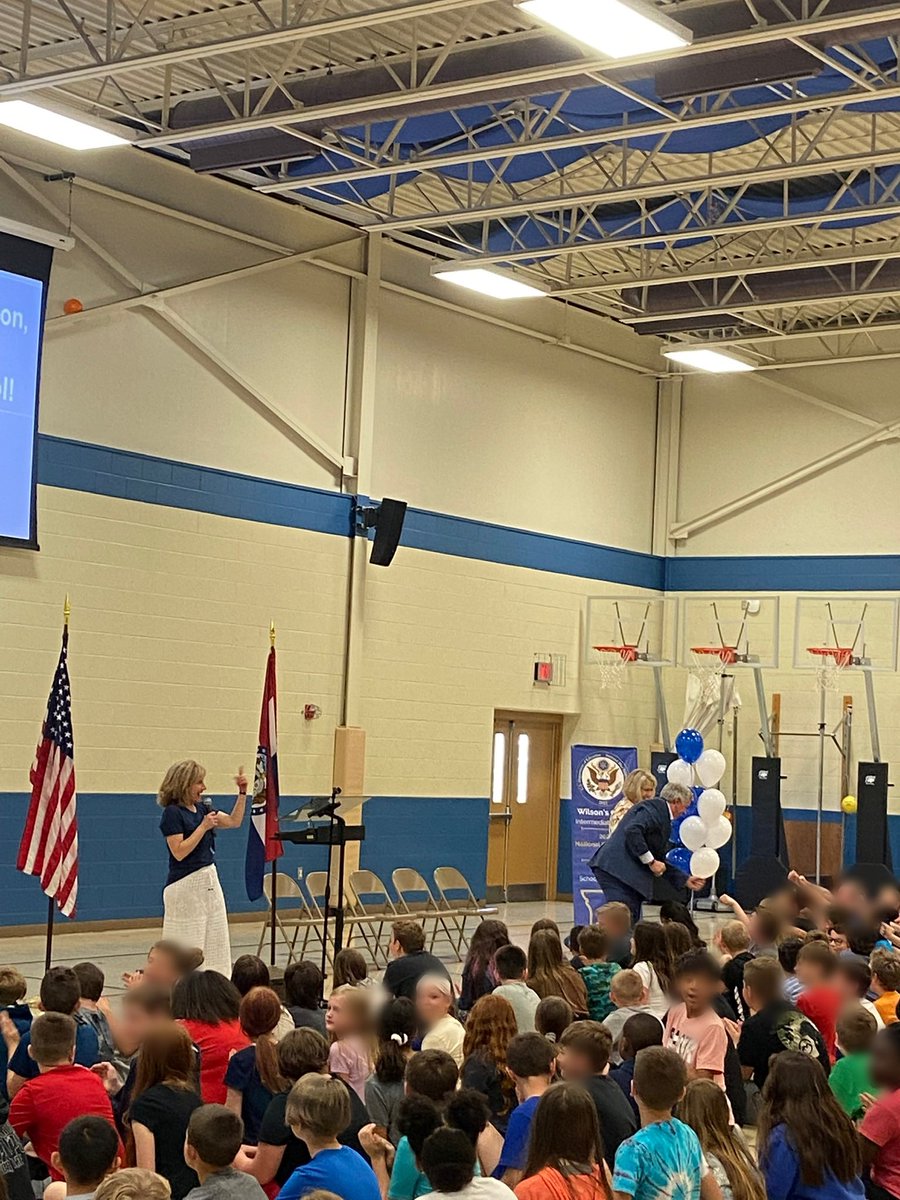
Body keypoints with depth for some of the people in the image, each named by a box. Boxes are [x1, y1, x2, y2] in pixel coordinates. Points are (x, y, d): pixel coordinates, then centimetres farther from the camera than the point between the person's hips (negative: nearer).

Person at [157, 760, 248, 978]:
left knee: (216, 944, 10)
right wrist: (204, 826, -18)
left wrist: (242, 792, 4)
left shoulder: (202, 808, 10)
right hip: (185, 886, -8)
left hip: (209, 880, 8)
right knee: (187, 949, -4)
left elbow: (234, 821, 14)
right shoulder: (172, 813, -12)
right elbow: (179, 852, -18)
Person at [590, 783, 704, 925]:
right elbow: (632, 831, -24)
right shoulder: (654, 807, -7)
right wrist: (651, 861, -17)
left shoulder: (663, 818, 25)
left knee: (632, 920, 9)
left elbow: (661, 859, 30)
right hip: (616, 869, -11)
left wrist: (685, 881, 28)